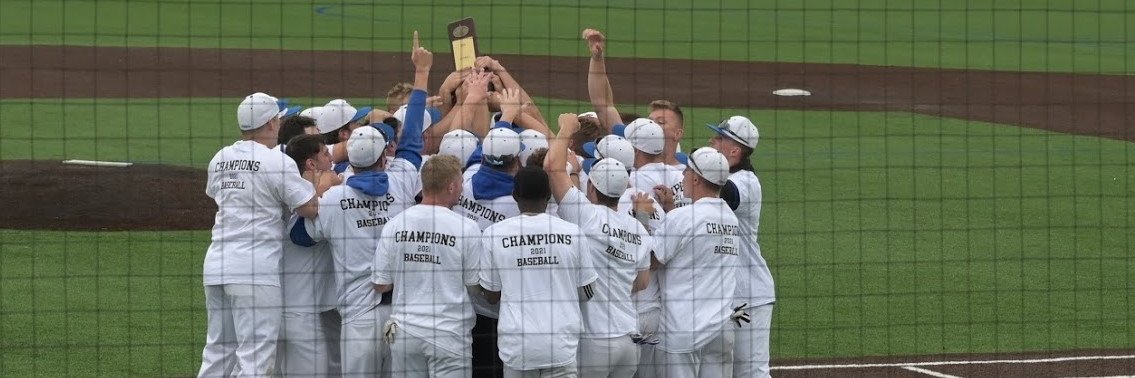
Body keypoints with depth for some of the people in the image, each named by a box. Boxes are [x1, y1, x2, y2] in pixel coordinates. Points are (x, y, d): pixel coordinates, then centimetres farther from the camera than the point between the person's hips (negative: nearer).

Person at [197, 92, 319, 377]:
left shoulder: (220, 159, 13)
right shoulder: (277, 162, -10)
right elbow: (310, 208, -12)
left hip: (216, 264, 7)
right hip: (256, 270, -7)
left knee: (218, 352, 14)